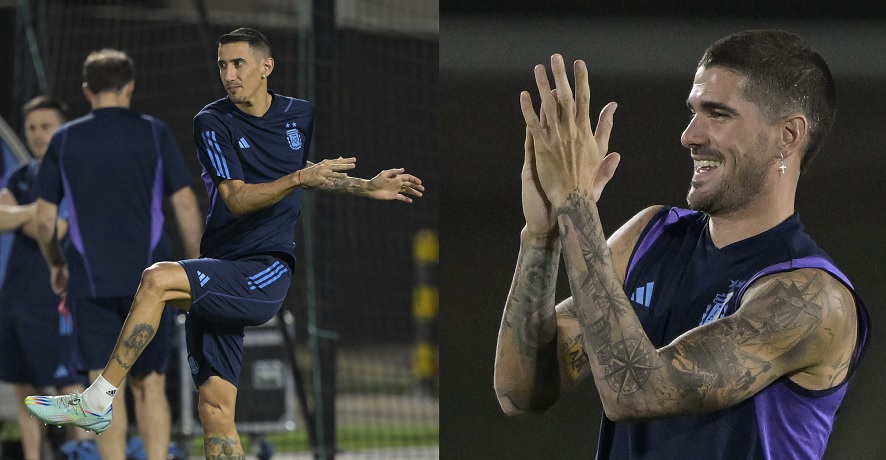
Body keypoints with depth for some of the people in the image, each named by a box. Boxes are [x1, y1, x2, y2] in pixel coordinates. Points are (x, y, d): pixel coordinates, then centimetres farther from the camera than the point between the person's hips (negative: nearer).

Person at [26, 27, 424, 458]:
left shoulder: (302, 114, 8)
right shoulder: (212, 122, 1)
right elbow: (236, 198, -10)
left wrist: (369, 188, 23)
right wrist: (299, 178, -22)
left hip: (267, 274, -2)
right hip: (218, 275, 2)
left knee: (158, 279, -28)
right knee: (214, 407, -5)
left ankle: (96, 402, -24)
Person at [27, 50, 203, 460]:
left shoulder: (64, 140, 4)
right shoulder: (153, 133, 1)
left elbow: (44, 219, 5)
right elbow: (186, 206, -1)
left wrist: (56, 265, 22)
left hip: (91, 283, 0)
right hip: (151, 278, 0)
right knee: (150, 387, 7)